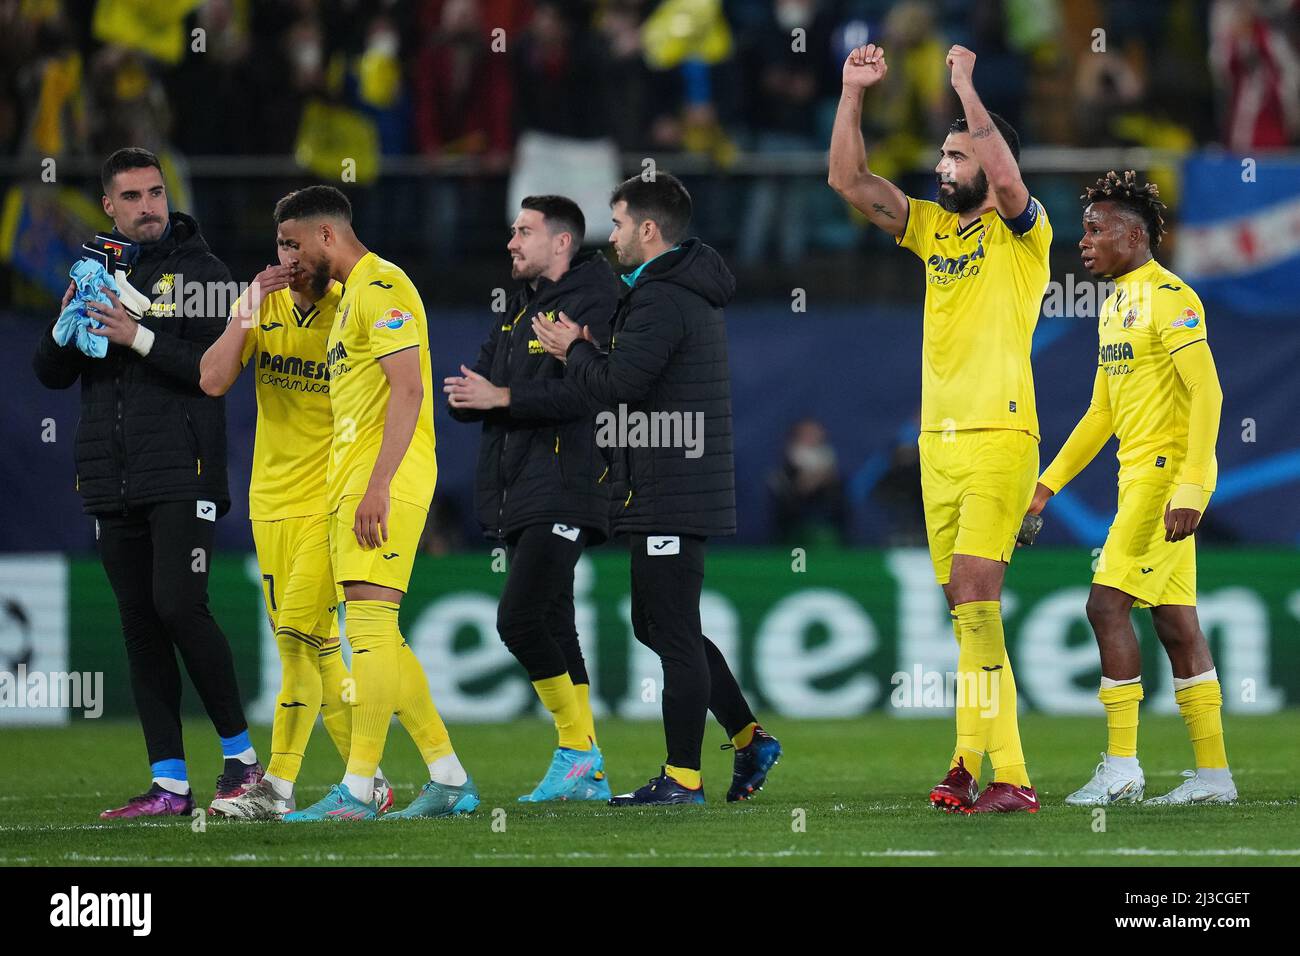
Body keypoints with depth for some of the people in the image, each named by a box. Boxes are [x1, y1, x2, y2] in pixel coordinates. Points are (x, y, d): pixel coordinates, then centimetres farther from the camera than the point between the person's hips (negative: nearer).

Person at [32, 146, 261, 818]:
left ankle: (241, 755, -2)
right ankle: (169, 784, 4)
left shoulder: (200, 270, 1)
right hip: (113, 479, 5)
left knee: (179, 606, -16)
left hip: (182, 474, -5)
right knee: (141, 624, 3)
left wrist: (139, 338, -19)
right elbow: (50, 374, 13)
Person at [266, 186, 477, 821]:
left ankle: (357, 791, -17)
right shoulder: (348, 295, 23)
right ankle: (450, 781, 13)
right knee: (376, 636, 10)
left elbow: (408, 390, -19)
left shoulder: (380, 288, -10)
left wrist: (377, 484, -24)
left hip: (383, 480, -11)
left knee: (369, 624, -13)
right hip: (353, 483, 11)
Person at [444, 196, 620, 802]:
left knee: (518, 617, -17)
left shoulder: (591, 304, -7)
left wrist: (501, 398, -21)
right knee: (552, 625, 9)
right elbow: (474, 393, 18)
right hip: (518, 496, 9)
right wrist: (464, 395, -6)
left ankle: (576, 747, -7)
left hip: (562, 495, -9)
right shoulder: (517, 312, 20)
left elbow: (586, 393, -20)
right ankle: (586, 773, 12)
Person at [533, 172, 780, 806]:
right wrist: (588, 348, 8)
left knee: (673, 635, -6)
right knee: (656, 627, 18)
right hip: (693, 487, 11)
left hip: (667, 498, -11)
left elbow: (618, 385, -20)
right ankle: (748, 738, 18)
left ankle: (682, 778, -4)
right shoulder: (695, 295, 18)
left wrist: (571, 351, -2)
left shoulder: (661, 301, -16)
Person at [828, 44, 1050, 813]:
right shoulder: (932, 228, 16)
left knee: (976, 597, -16)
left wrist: (965, 84, -18)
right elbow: (850, 180, 13)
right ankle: (976, 765, 9)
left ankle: (1006, 776, -18)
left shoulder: (1023, 233, -3)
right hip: (939, 439, 7)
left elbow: (1007, 180, -24)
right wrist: (855, 95, 4)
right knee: (964, 607, 6)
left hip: (999, 439, -7)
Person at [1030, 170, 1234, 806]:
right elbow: (1101, 413, 25)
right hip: (1140, 477, 9)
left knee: (1108, 605, -12)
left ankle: (1121, 768, -11)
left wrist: (1189, 488, -26)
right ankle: (1213, 773, 8)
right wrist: (1048, 484, 23)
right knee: (1174, 621, 7)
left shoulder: (1169, 298, -12)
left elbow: (1207, 392, -19)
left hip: (1169, 474, -9)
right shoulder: (1116, 305, 17)